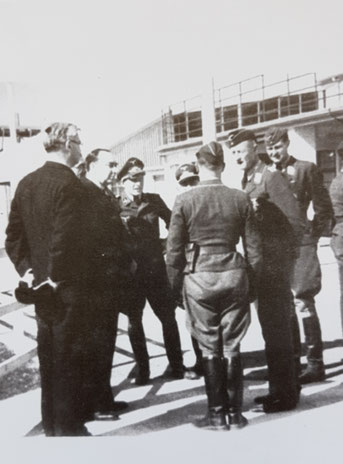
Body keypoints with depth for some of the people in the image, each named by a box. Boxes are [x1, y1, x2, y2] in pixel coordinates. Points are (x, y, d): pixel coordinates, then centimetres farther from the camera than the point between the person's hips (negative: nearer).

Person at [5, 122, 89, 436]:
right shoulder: (68, 183, -16)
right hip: (66, 287, -8)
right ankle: (69, 428, 14)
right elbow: (64, 239, -23)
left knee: (48, 356, 17)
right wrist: (57, 278, -13)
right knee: (68, 358, 3)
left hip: (40, 284, 8)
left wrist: (27, 269, 7)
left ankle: (51, 425, 30)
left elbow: (13, 236, 8)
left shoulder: (26, 183, 8)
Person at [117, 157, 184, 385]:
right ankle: (142, 367, 19)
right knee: (134, 321, 7)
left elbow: (172, 223, 13)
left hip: (155, 267, 1)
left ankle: (176, 364, 19)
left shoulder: (154, 200, 3)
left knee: (168, 317, 5)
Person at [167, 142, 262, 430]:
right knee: (232, 347, 11)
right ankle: (235, 414, 18)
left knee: (210, 348, 8)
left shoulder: (184, 201, -6)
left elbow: (174, 250, -4)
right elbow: (253, 247, 3)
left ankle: (217, 414, 15)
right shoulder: (240, 199, -1)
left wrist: (176, 284, 7)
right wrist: (252, 281, 13)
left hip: (199, 278, -2)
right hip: (233, 274, 2)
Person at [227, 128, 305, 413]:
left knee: (276, 328, -3)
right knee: (282, 327, 16)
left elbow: (295, 222, -15)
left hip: (275, 265, -8)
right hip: (261, 265, 8)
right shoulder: (248, 182, 12)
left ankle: (284, 393, 8)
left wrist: (285, 259, -12)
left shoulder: (271, 179, -11)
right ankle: (287, 387, 28)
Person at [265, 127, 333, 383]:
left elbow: (324, 209, -2)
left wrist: (311, 236, -7)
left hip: (299, 244, -5)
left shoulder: (306, 169, -2)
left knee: (303, 303, -6)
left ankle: (315, 363, 3)